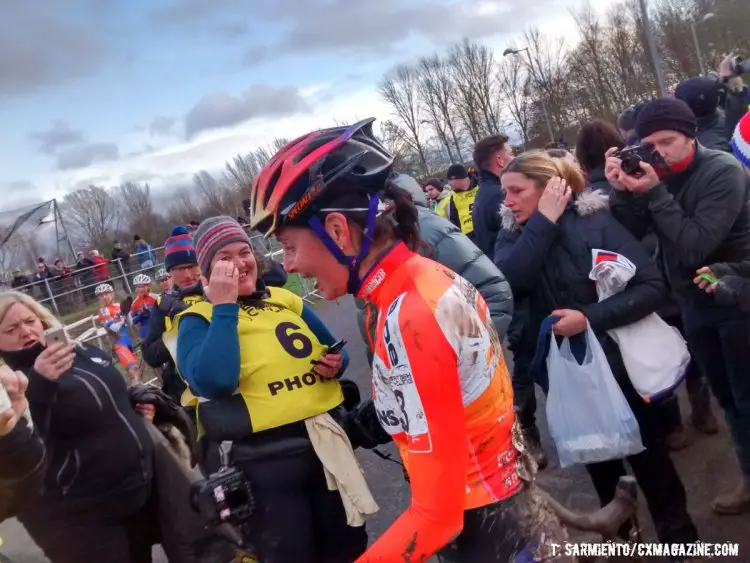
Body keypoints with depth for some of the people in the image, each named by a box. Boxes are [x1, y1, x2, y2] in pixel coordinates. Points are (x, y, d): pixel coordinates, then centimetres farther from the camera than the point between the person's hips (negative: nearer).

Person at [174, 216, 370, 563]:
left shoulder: (284, 299, 9)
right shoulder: (198, 319, -5)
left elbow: (334, 353, 18)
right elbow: (213, 382, -25)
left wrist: (336, 364, -6)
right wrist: (224, 306, -20)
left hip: (326, 440, 5)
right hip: (265, 462, -4)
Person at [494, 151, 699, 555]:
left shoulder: (595, 221, -14)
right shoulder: (513, 235, -3)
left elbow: (652, 286, -18)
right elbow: (507, 284, -24)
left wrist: (590, 317, -27)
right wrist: (544, 221, -24)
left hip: (615, 365, -3)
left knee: (647, 457, 14)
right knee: (599, 463, 22)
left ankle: (680, 536, 38)